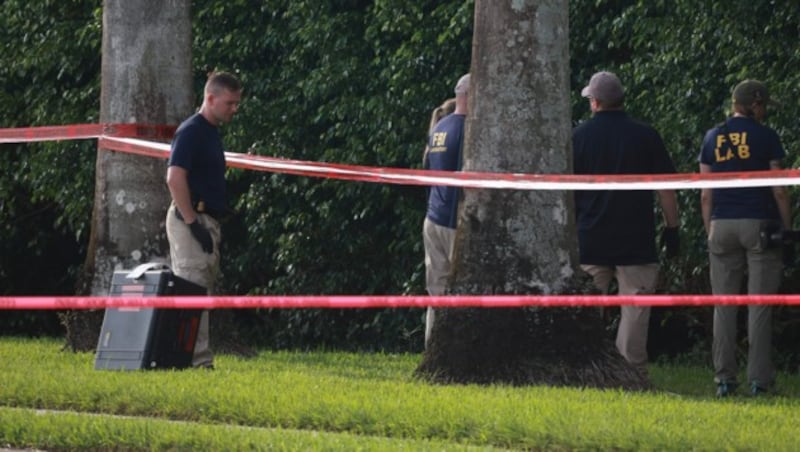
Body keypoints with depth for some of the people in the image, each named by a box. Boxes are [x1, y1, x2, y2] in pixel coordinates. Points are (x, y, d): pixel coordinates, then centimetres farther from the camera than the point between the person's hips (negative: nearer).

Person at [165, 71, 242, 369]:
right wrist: (193, 223, -21)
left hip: (207, 222, 10)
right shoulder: (191, 131, -12)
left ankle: (198, 360, 12)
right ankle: (198, 360, -13)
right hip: (191, 220, -10)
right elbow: (175, 178, -20)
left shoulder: (212, 133, 18)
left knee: (204, 293, 9)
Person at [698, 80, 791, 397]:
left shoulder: (713, 138, 7)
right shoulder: (766, 137, -3)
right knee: (759, 303, -1)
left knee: (723, 305, 5)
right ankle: (759, 378, -4)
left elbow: (705, 195, 7)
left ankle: (724, 378, 3)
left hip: (722, 225, 3)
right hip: (759, 223, -3)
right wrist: (787, 228, 4)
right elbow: (779, 190, -4)